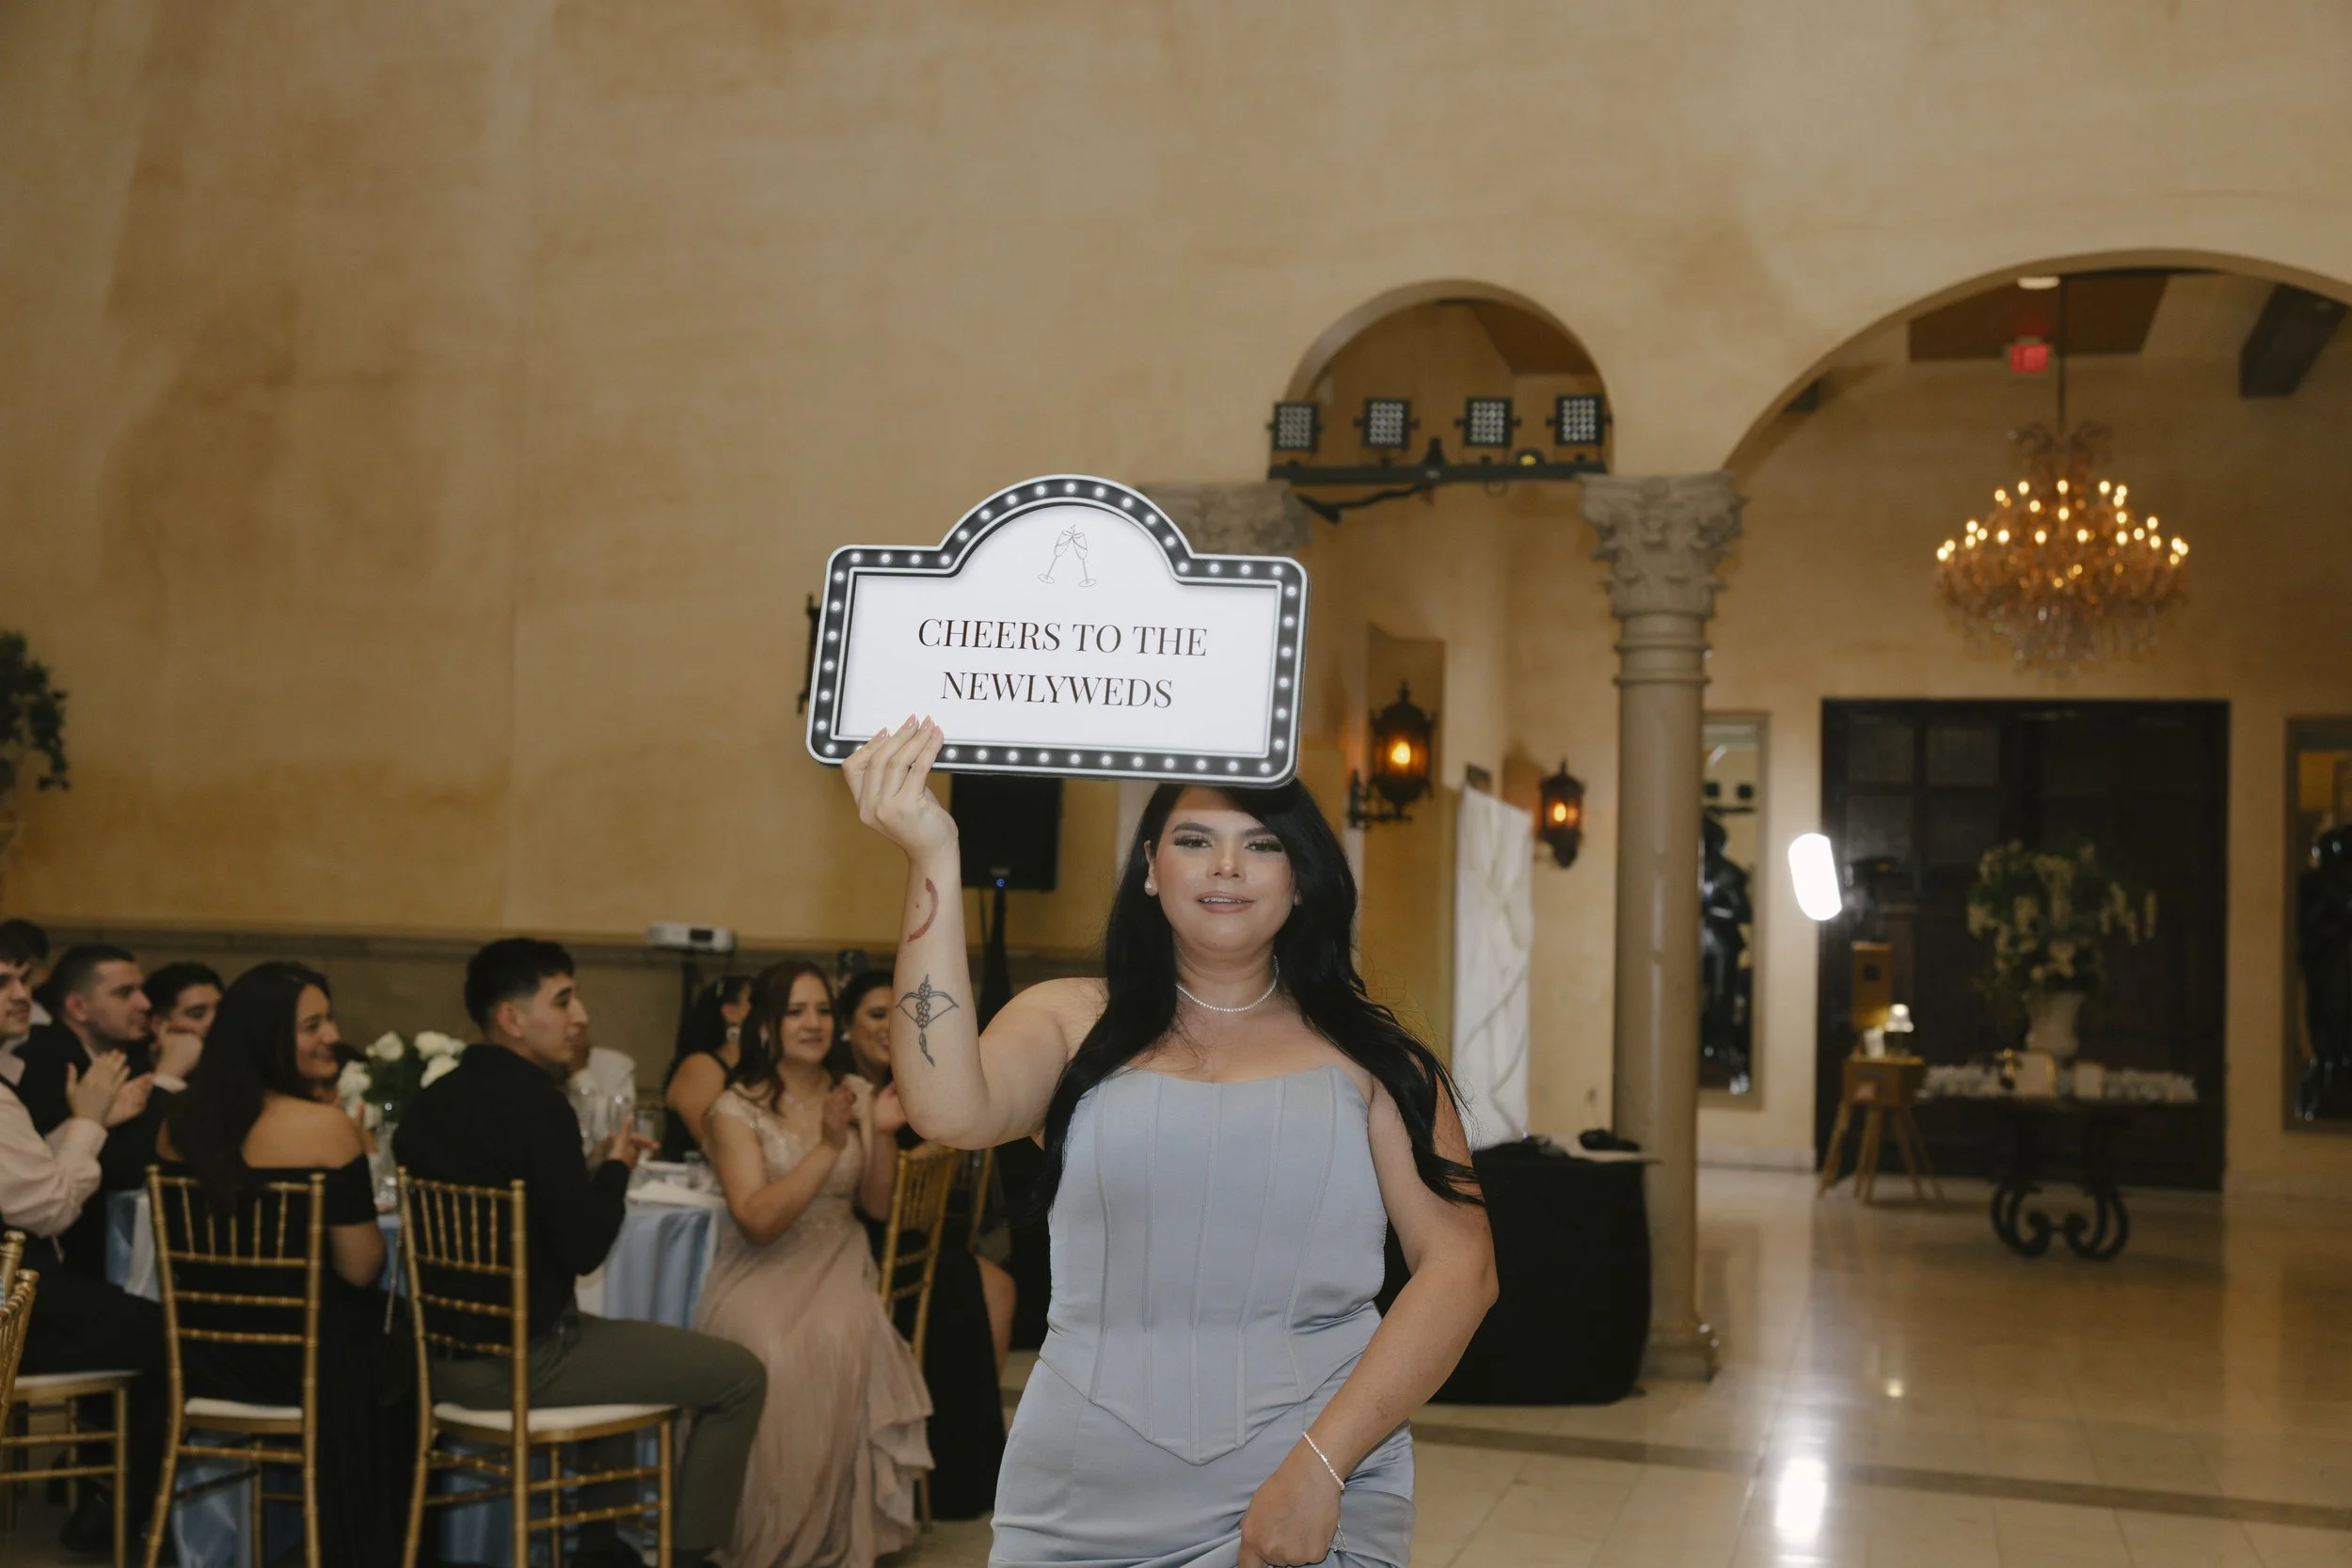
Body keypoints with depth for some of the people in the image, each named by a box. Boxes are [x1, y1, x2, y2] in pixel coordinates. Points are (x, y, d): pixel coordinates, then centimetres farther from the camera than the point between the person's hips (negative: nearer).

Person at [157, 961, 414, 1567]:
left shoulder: (182, 1121, 1)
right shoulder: (324, 1126, -20)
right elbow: (362, 1268, -17)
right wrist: (357, 1161, -2)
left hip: (207, 1356, 6)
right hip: (304, 1358, -6)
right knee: (399, 1360, 25)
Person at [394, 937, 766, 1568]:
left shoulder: (431, 1101, 7)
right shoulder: (534, 1100, -19)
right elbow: (584, 1248, -19)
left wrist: (590, 1169, 13)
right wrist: (616, 1169, -2)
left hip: (443, 1351, 9)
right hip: (520, 1360, -9)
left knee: (617, 1341, 36)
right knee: (740, 1376, 0)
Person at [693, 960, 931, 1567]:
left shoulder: (855, 1094, 9)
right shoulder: (736, 1109, -4)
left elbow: (877, 1204, 8)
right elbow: (758, 1221, -15)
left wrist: (883, 1135, -10)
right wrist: (828, 1146, -23)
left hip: (836, 1264, 3)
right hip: (763, 1272, -2)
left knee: (841, 1343, -32)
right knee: (778, 1356, -34)